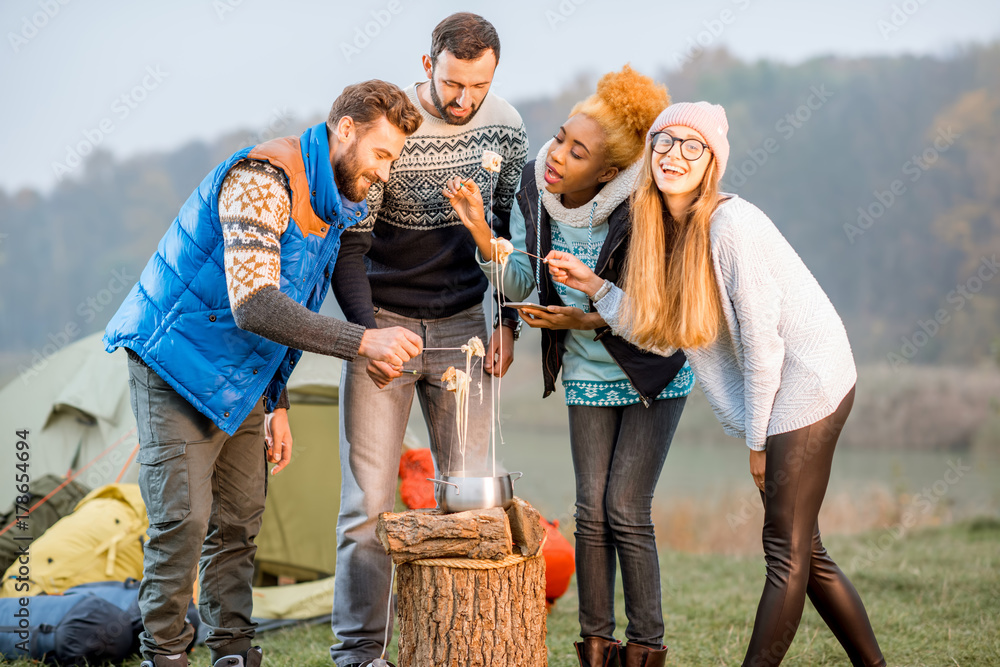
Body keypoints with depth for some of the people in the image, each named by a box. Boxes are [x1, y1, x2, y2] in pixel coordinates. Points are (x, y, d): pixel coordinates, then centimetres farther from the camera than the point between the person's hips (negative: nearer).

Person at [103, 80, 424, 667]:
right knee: (183, 518, -11)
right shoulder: (262, 179, -25)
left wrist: (276, 403, 11)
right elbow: (254, 305, -35)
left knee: (240, 519, 8)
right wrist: (362, 341, -38)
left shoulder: (332, 204, 6)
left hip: (241, 378, 9)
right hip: (178, 369, -8)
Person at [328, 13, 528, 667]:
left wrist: (508, 323, 4)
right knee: (369, 500, -5)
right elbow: (349, 247, -13)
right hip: (384, 323, -3)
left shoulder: (506, 127, -2)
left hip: (461, 326, 4)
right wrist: (367, 333, -21)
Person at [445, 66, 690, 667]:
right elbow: (519, 284, -8)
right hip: (589, 375, 5)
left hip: (653, 373, -5)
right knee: (591, 512, 3)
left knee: (626, 512, -6)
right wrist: (482, 231, -23)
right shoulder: (536, 192, -10)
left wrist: (588, 319, -24)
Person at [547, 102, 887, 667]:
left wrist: (756, 440, -11)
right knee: (803, 551, 13)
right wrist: (594, 286, -1)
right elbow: (657, 331, 2)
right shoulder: (663, 230, 6)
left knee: (786, 550, -4)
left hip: (808, 381, -9)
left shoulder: (731, 224, -20)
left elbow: (761, 340, -18)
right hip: (772, 395, 9)